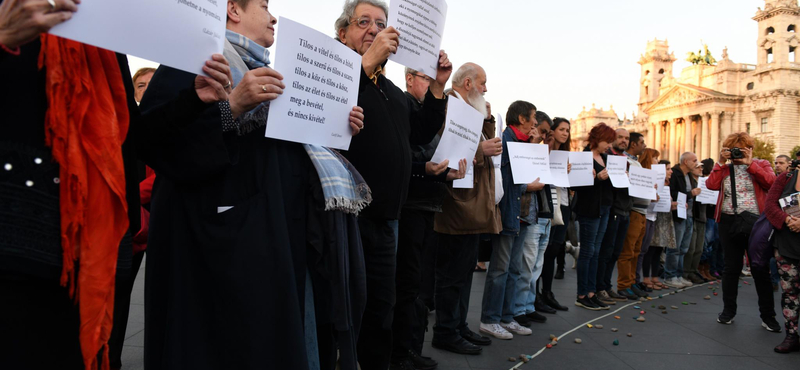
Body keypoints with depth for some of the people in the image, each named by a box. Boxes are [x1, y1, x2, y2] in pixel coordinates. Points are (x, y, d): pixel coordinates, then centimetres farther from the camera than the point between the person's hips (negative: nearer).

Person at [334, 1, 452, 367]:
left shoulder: (392, 91, 20)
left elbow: (419, 134, 20)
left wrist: (437, 87, 9)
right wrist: (368, 62, -23)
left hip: (384, 223, 8)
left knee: (380, 314, 17)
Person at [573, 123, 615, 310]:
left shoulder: (604, 157, 14)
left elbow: (609, 181, 16)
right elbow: (579, 185, -18)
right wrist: (597, 178, -29)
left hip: (604, 208, 8)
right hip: (589, 209, -8)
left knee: (595, 252, 10)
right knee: (587, 252, -3)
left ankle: (591, 293, 16)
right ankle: (582, 296, 5)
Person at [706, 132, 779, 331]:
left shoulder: (761, 165, 6)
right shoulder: (724, 168, 11)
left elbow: (771, 182, -13)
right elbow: (711, 184, -6)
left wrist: (750, 163, -13)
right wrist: (721, 162, -5)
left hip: (755, 222, -2)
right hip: (729, 223, 2)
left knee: (761, 270, 3)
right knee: (731, 268, 10)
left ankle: (768, 316, 15)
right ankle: (728, 311, 23)